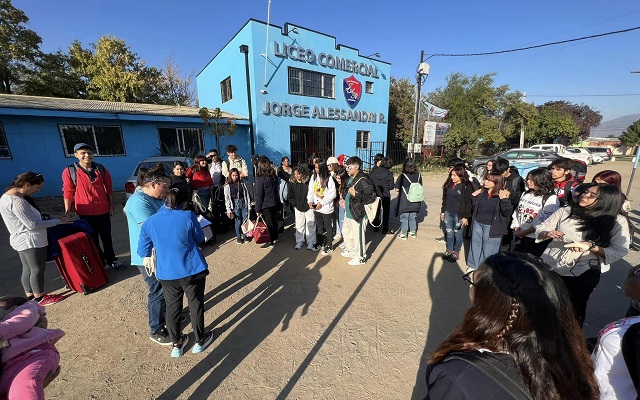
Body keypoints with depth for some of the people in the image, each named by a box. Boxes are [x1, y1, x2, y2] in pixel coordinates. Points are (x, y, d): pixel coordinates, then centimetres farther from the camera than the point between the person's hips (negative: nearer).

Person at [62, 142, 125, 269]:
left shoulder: (101, 169, 2)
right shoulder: (69, 171, -5)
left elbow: (109, 188, 7)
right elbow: (68, 192, -4)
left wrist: (112, 205, 5)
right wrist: (67, 212, -5)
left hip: (104, 210, 2)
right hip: (85, 212, -2)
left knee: (107, 238, 13)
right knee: (93, 240, 9)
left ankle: (111, 260, 26)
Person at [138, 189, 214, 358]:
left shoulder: (149, 222, -1)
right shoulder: (188, 216, -12)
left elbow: (142, 252, 6)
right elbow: (199, 238, 1)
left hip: (167, 274, 3)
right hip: (193, 271, -2)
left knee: (172, 308, 22)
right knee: (196, 305, 17)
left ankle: (177, 344, 38)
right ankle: (200, 341, 35)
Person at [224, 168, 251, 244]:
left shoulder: (242, 184, 5)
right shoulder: (227, 186, 0)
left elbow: (246, 195, 7)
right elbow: (227, 198, -2)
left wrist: (248, 206, 3)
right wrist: (228, 210, -7)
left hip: (243, 204, 2)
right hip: (235, 205, -2)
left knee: (245, 221, 2)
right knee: (238, 222, 2)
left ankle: (245, 235, 18)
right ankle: (238, 237, 19)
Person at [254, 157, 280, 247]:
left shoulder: (260, 179, -19)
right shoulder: (273, 176, -1)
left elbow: (259, 196, -16)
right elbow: (276, 190, 7)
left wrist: (258, 209, -9)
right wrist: (277, 201, 15)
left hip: (266, 205, -6)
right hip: (275, 203, 6)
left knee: (269, 223, 5)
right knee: (274, 221, 18)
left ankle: (271, 241, 17)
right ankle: (275, 237, 33)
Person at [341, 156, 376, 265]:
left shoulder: (363, 180, -21)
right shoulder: (350, 179, 8)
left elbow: (371, 197, -25)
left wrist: (355, 194, -27)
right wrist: (345, 200, 11)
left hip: (358, 214, -10)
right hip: (349, 212, 10)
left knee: (357, 236, 3)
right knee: (346, 232, 25)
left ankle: (360, 257, 24)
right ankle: (350, 250, 47)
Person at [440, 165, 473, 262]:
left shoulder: (466, 186, -11)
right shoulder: (449, 184, 6)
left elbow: (468, 203, -12)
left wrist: (465, 217, -14)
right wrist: (442, 211, 13)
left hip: (459, 215, -5)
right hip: (448, 213, 5)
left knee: (457, 235, 8)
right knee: (449, 233, 15)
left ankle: (456, 253, 23)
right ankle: (449, 250, 30)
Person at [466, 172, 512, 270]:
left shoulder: (502, 195, -11)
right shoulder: (481, 193, 2)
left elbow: (507, 213, -16)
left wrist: (504, 200, -27)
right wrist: (473, 196, 1)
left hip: (492, 228, -5)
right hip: (477, 224, 5)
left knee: (488, 251, 9)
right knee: (475, 247, 19)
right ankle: (473, 266, 38)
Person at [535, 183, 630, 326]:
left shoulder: (617, 221, -6)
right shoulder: (566, 211, -5)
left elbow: (620, 251, -12)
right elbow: (540, 230, -1)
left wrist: (592, 247, -28)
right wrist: (547, 234, -22)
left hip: (582, 276, -1)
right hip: (549, 269, 1)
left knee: (574, 311, 22)